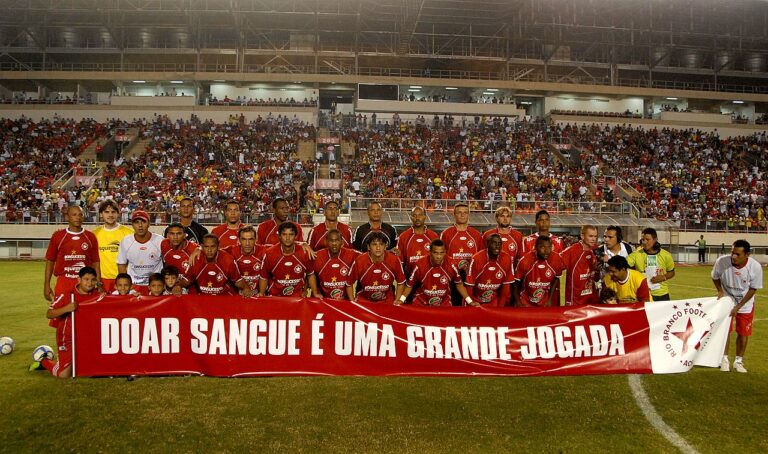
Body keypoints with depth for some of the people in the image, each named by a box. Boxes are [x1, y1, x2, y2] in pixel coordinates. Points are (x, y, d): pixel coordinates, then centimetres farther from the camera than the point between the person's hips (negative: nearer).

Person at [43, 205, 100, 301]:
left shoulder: (91, 237, 5)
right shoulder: (57, 236, 3)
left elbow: (95, 263, 7)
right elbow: (50, 261, 6)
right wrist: (46, 285, 2)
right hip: (63, 282, -1)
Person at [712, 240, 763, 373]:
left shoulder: (755, 267, -25)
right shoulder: (721, 261, -26)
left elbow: (753, 289, -13)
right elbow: (715, 277, -2)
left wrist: (738, 306, -14)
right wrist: (720, 291, -17)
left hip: (746, 304, 0)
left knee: (743, 333, 5)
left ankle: (738, 361, 22)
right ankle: (724, 359, 19)